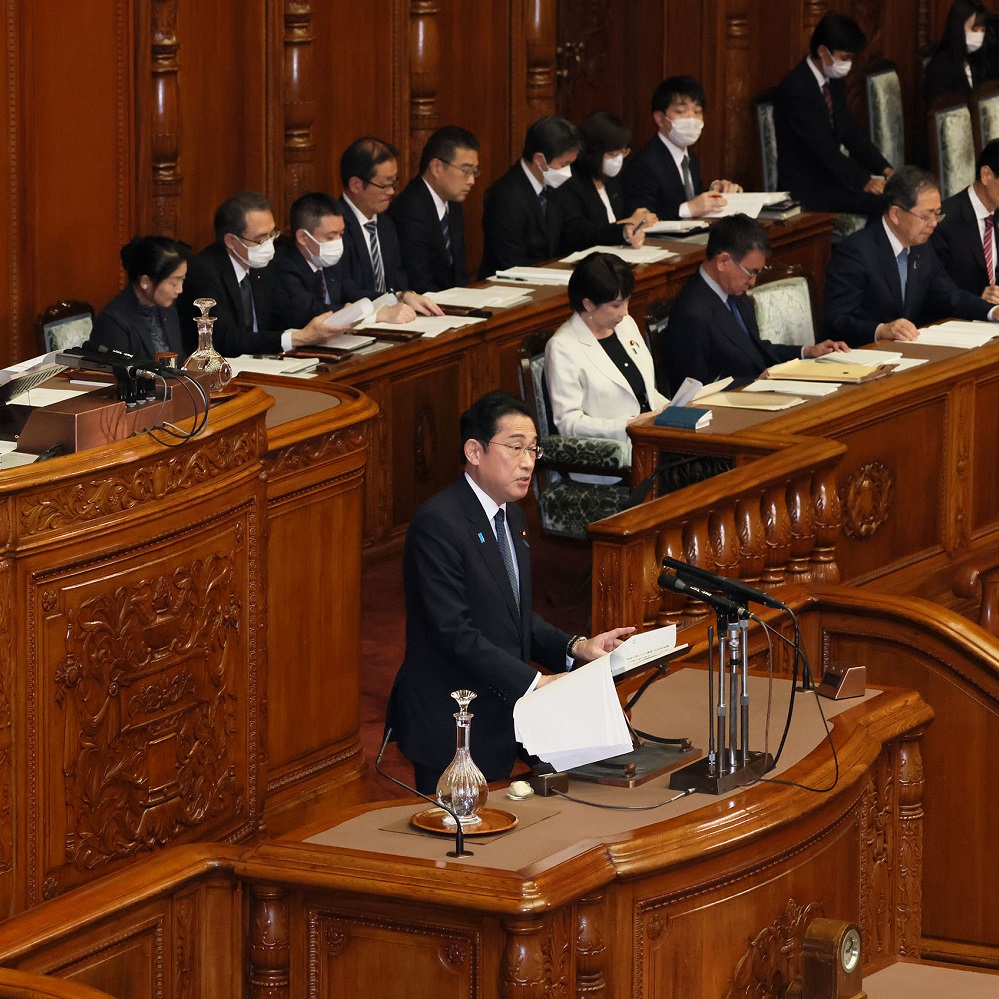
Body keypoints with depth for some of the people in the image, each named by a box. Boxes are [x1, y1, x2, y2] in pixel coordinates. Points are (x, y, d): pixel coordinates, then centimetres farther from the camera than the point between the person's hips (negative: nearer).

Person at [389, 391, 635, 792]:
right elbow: (456, 634, -24)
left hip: (496, 724, 9)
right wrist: (534, 682, -25)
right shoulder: (438, 523, -19)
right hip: (449, 727, -9)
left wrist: (575, 648, 1)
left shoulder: (512, 517, 12)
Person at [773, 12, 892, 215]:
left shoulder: (833, 82, 8)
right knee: (883, 201, -23)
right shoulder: (795, 89, -21)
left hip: (830, 172, 9)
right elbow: (822, 147, -24)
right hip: (806, 185, -9)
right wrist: (862, 182, -26)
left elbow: (851, 132, 11)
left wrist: (884, 168, -2)